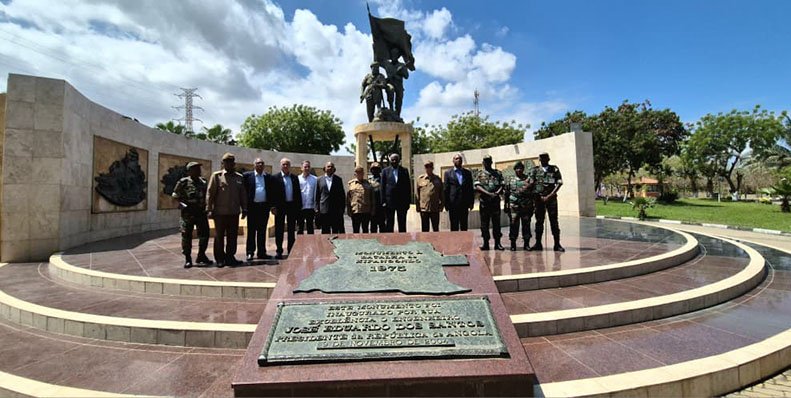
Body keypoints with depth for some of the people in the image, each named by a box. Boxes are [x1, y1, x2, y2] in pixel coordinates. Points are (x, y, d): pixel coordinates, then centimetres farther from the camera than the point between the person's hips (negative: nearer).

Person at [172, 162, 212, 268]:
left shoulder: (203, 182, 9)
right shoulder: (183, 182, -4)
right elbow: (175, 197, -3)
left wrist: (207, 207, 7)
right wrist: (184, 206, -16)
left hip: (201, 212, 4)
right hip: (188, 214, -4)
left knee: (204, 234, 4)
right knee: (186, 236, 2)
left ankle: (201, 256, 20)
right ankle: (187, 259, 13)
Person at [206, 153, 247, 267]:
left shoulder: (239, 177, 11)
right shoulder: (216, 176, 1)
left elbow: (243, 194, 12)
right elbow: (210, 193, -2)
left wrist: (244, 209, 8)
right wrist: (209, 209, -8)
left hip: (234, 212, 3)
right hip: (220, 212, -3)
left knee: (232, 236, 7)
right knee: (219, 236, 5)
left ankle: (230, 257, 19)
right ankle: (220, 259, 15)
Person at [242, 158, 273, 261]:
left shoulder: (268, 177, 9)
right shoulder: (247, 175, 2)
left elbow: (271, 192, 10)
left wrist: (272, 205, 3)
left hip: (264, 206, 2)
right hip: (252, 206, -2)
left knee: (262, 231, 8)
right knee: (251, 231, 3)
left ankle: (262, 252, 14)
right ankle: (250, 253, 9)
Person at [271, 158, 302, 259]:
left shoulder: (295, 178, 10)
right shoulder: (275, 177, 0)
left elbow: (298, 193, 10)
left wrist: (299, 206, 4)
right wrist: (273, 207, -11)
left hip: (292, 206, 3)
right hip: (280, 206, -3)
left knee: (292, 230, 9)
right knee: (279, 230, 3)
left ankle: (291, 251, 17)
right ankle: (279, 251, 10)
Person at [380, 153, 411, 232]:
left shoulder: (404, 171, 6)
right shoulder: (385, 171, 5)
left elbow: (408, 187, 5)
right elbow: (383, 187, 3)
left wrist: (408, 201, 0)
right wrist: (383, 201, -4)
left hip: (402, 202, 1)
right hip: (389, 201, 0)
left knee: (402, 224, 6)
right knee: (389, 224, 6)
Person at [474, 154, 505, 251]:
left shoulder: (497, 173, 12)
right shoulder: (480, 174, 8)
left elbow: (502, 186, 7)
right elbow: (477, 187, -4)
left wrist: (497, 193, -12)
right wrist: (489, 194, -14)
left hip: (495, 201, 1)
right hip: (484, 202, -1)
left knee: (496, 222, 1)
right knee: (484, 223, 2)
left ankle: (497, 243, 6)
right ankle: (485, 243, 8)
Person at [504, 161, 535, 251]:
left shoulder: (528, 180, 7)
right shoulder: (510, 182, 10)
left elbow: (533, 193, 6)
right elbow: (506, 195, 12)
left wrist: (532, 206, 0)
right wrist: (506, 206, 8)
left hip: (526, 207, 0)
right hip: (514, 207, 0)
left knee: (526, 225, 3)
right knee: (514, 225, -1)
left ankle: (526, 244, 13)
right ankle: (513, 244, 7)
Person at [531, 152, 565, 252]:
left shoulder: (554, 169, 7)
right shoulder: (535, 170, 9)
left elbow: (559, 183, 0)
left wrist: (550, 195, -8)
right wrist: (540, 197, -5)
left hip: (551, 197, -1)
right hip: (539, 197, 1)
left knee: (554, 221, -1)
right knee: (539, 221, 4)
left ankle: (557, 244, 3)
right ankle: (538, 243, 10)